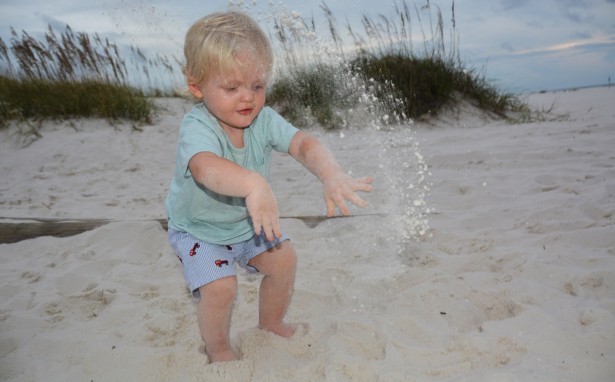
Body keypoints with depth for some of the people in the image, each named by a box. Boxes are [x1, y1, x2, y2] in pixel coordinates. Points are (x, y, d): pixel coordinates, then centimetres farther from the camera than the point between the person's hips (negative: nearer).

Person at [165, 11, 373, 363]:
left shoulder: (264, 119, -17)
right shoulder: (197, 128, -34)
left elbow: (304, 144, -30)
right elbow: (206, 167, -55)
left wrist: (332, 176, -51)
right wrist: (253, 184, -76)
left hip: (250, 222, 5)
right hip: (199, 229, -5)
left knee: (284, 259, -1)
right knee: (220, 287, -19)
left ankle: (271, 322, 28)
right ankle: (218, 349, 13)